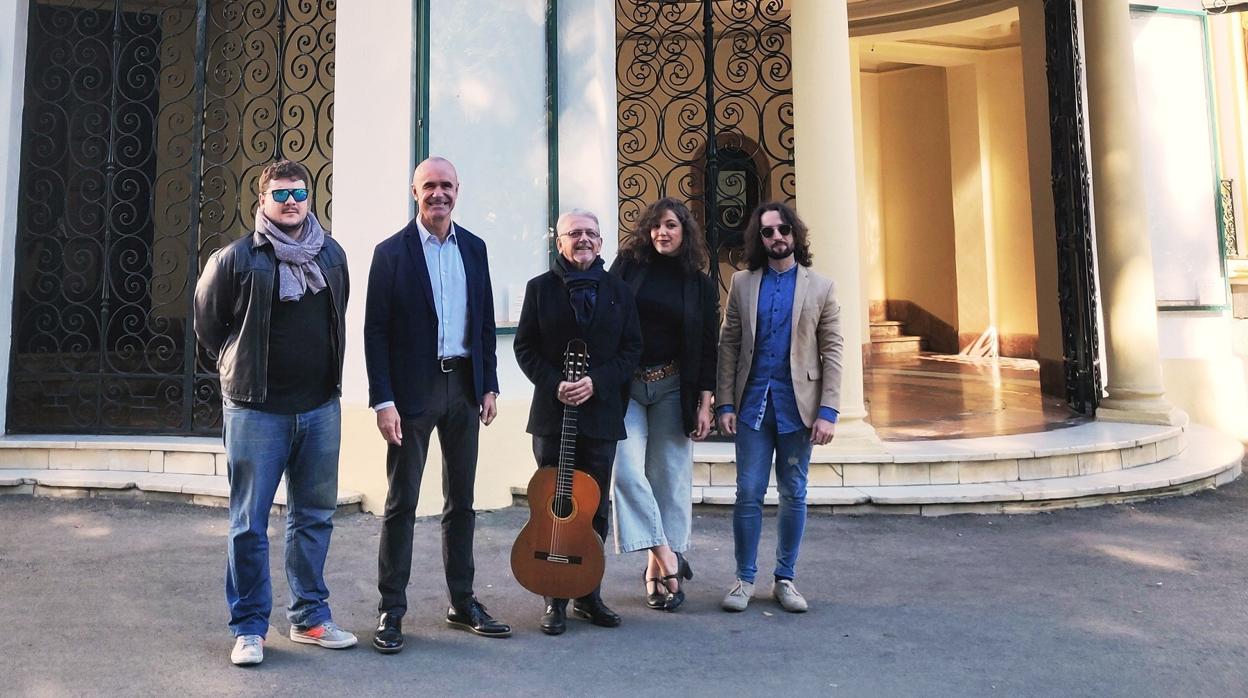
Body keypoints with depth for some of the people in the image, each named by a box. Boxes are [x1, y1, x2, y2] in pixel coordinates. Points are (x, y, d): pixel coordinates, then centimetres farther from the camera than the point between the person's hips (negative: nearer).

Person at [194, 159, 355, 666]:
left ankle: (310, 617, 25)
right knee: (249, 524, 3)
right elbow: (208, 325, 6)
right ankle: (249, 627, 16)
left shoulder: (332, 255, 5)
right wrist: (242, 368, 11)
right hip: (255, 409, -4)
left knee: (314, 516, 12)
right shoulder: (236, 258, -6)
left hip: (320, 407, 4)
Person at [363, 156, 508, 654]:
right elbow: (375, 331, -7)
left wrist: (489, 386, 6)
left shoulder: (474, 248, 8)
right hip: (413, 389, -4)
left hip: (464, 385, 5)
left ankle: (462, 603, 24)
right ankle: (391, 610, 13)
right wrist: (383, 401, -13)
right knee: (401, 504, 2)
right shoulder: (392, 252, -4)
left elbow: (485, 322, 11)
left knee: (461, 501, 12)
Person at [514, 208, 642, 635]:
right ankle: (555, 600, 13)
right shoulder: (540, 288, 5)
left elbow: (632, 348, 4)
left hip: (601, 413, 2)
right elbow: (524, 347, 2)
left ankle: (589, 595, 21)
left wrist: (596, 382, -11)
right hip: (552, 414, -1)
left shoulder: (618, 292, 8)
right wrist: (554, 384, -13)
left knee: (595, 509, 8)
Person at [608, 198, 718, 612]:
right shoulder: (628, 265, 4)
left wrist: (705, 404, 0)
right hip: (625, 384, 0)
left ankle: (658, 571, 13)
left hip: (673, 387, 1)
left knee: (670, 477, 2)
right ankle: (666, 557, -5)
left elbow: (707, 348, 5)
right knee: (626, 469, -13)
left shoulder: (700, 285, 5)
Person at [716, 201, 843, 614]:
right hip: (753, 405, 1)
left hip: (797, 406, 0)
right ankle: (744, 579, 15)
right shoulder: (743, 283, 7)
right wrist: (726, 403, -3)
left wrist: (828, 412, -7)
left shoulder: (820, 288, 3)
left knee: (793, 496, 8)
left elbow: (832, 353, 0)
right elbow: (729, 345, 4)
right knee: (748, 493, 2)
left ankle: (785, 579, 21)